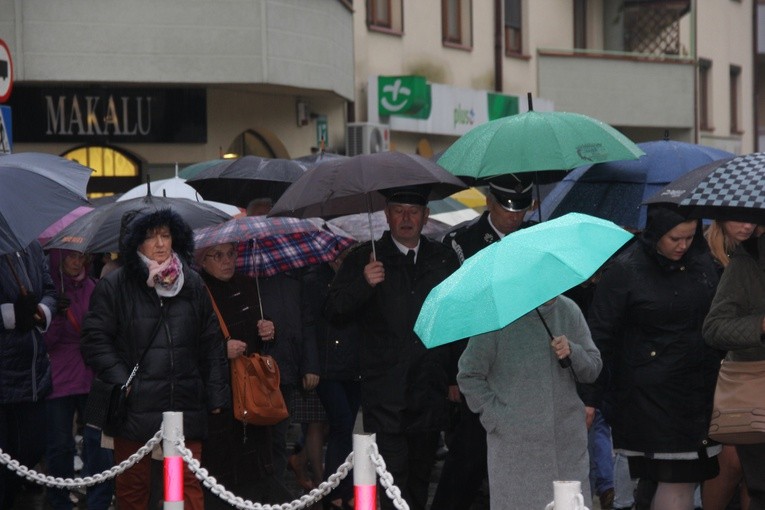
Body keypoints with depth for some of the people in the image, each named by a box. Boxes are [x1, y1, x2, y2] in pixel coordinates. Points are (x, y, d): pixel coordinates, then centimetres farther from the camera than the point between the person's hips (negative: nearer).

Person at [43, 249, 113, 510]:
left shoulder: (94, 288, 9)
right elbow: (44, 340, -5)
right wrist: (56, 315, -21)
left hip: (92, 379, 2)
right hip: (59, 379, -2)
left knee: (99, 443, -4)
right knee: (60, 445, 2)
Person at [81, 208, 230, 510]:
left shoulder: (193, 284, 10)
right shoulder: (114, 286, -1)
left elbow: (211, 343, 13)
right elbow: (95, 340, -2)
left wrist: (216, 395, 8)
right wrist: (121, 381, -12)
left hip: (185, 406, 2)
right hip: (135, 407, -2)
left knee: (189, 484, -1)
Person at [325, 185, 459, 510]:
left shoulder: (443, 259, 12)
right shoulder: (365, 258, 4)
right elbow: (334, 308, -4)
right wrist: (364, 284, -21)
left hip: (430, 393, 3)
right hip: (385, 394, -3)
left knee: (420, 476, 11)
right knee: (392, 478, -11)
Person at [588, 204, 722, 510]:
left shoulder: (701, 261, 7)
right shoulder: (625, 270, -8)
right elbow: (600, 334, -6)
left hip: (699, 388, 5)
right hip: (650, 394, -5)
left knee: (690, 476, 4)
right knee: (676, 479, -9)